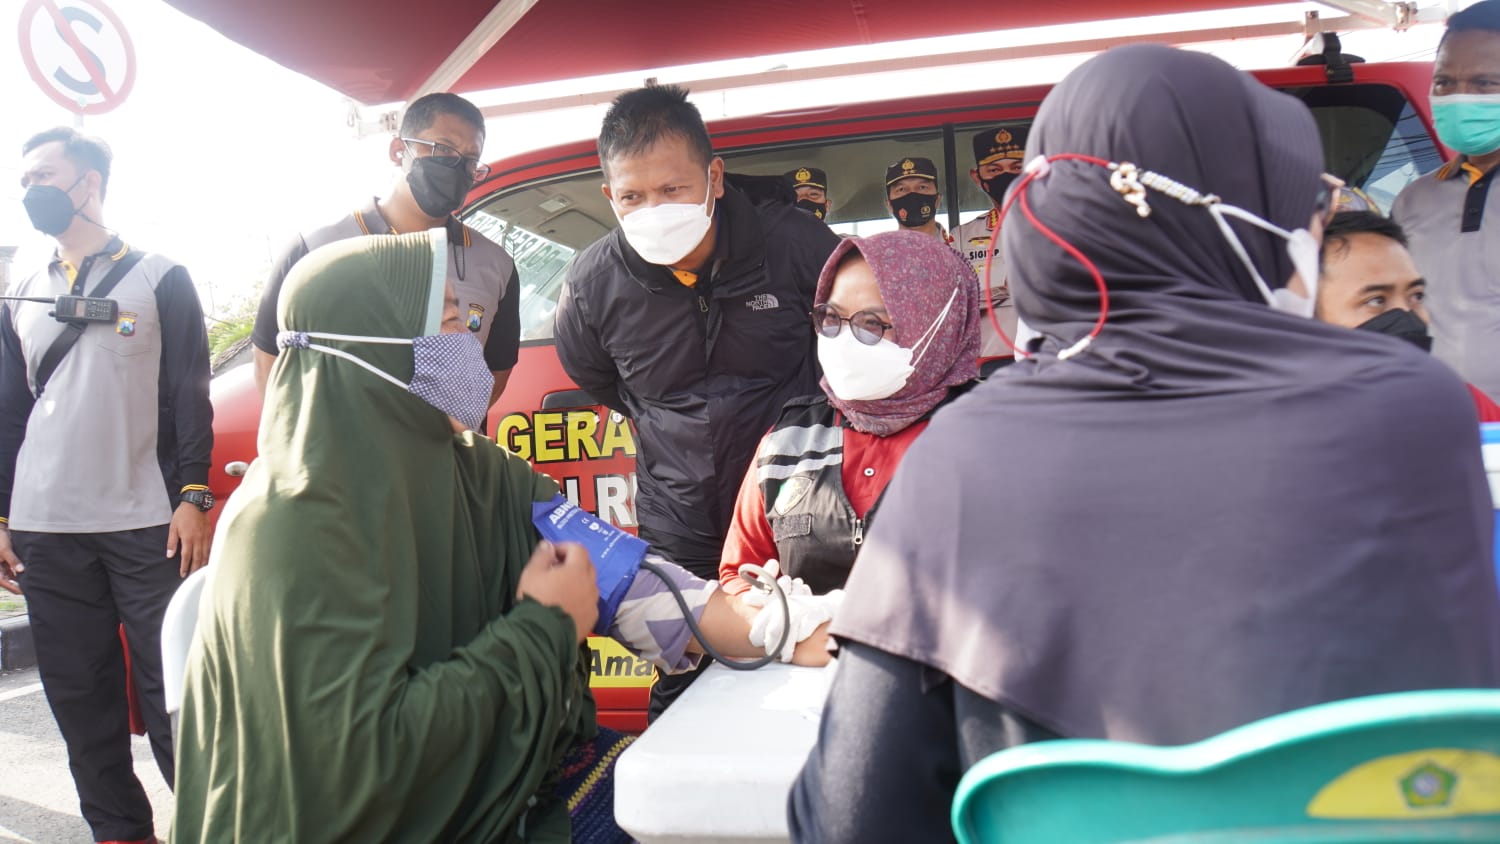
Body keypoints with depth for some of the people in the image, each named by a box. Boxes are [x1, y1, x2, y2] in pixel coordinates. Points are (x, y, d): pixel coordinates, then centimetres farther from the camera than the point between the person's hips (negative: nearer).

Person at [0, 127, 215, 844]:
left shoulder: (160, 280, 4)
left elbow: (191, 399, -1)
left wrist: (192, 498, -9)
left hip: (146, 527, -4)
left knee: (169, 693, -3)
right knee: (79, 699, 7)